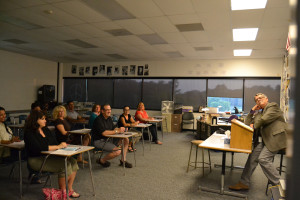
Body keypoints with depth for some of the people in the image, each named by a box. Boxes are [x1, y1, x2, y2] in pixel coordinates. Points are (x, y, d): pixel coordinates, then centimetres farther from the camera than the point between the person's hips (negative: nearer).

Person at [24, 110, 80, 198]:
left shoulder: (46, 130, 13)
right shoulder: (29, 133, -12)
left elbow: (55, 142, 14)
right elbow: (39, 148, -24)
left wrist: (61, 145, -9)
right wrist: (58, 147, -21)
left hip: (49, 156, 8)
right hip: (37, 160, -8)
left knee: (73, 162, -10)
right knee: (65, 165, -25)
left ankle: (69, 190, 1)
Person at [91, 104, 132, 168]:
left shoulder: (109, 118, 10)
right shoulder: (98, 120, -18)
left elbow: (113, 128, 11)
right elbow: (104, 133, -28)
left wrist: (120, 129, -12)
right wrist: (117, 131, -25)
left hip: (108, 139, 9)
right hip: (99, 141, -9)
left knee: (126, 140, -2)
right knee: (117, 151, -24)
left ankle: (123, 160, 6)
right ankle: (102, 161, 0)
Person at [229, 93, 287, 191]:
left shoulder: (273, 106, 2)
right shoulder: (259, 113, 24)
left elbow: (265, 119, -14)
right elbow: (247, 124, 20)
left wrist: (254, 126, -1)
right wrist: (252, 111, 16)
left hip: (274, 138, -7)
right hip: (263, 139, 7)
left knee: (263, 159, -17)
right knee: (253, 157, -6)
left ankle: (278, 184, 1)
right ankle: (244, 183, -1)